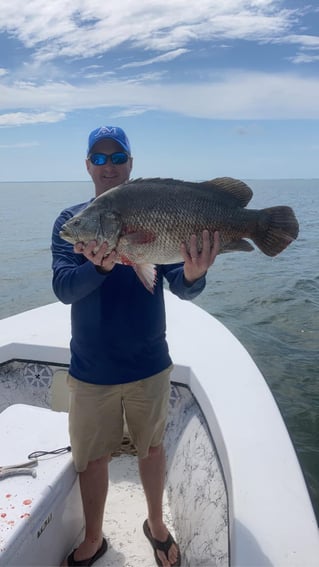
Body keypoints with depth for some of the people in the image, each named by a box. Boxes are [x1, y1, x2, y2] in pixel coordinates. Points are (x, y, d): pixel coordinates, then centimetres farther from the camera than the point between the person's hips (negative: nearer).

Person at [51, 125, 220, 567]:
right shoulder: (68, 221, -4)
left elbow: (180, 288, -13)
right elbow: (62, 288, -16)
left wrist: (193, 275, -36)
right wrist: (100, 266, -36)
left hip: (149, 364, 0)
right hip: (91, 369, 0)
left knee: (151, 447, 19)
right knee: (91, 458, 15)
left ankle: (156, 525, 46)